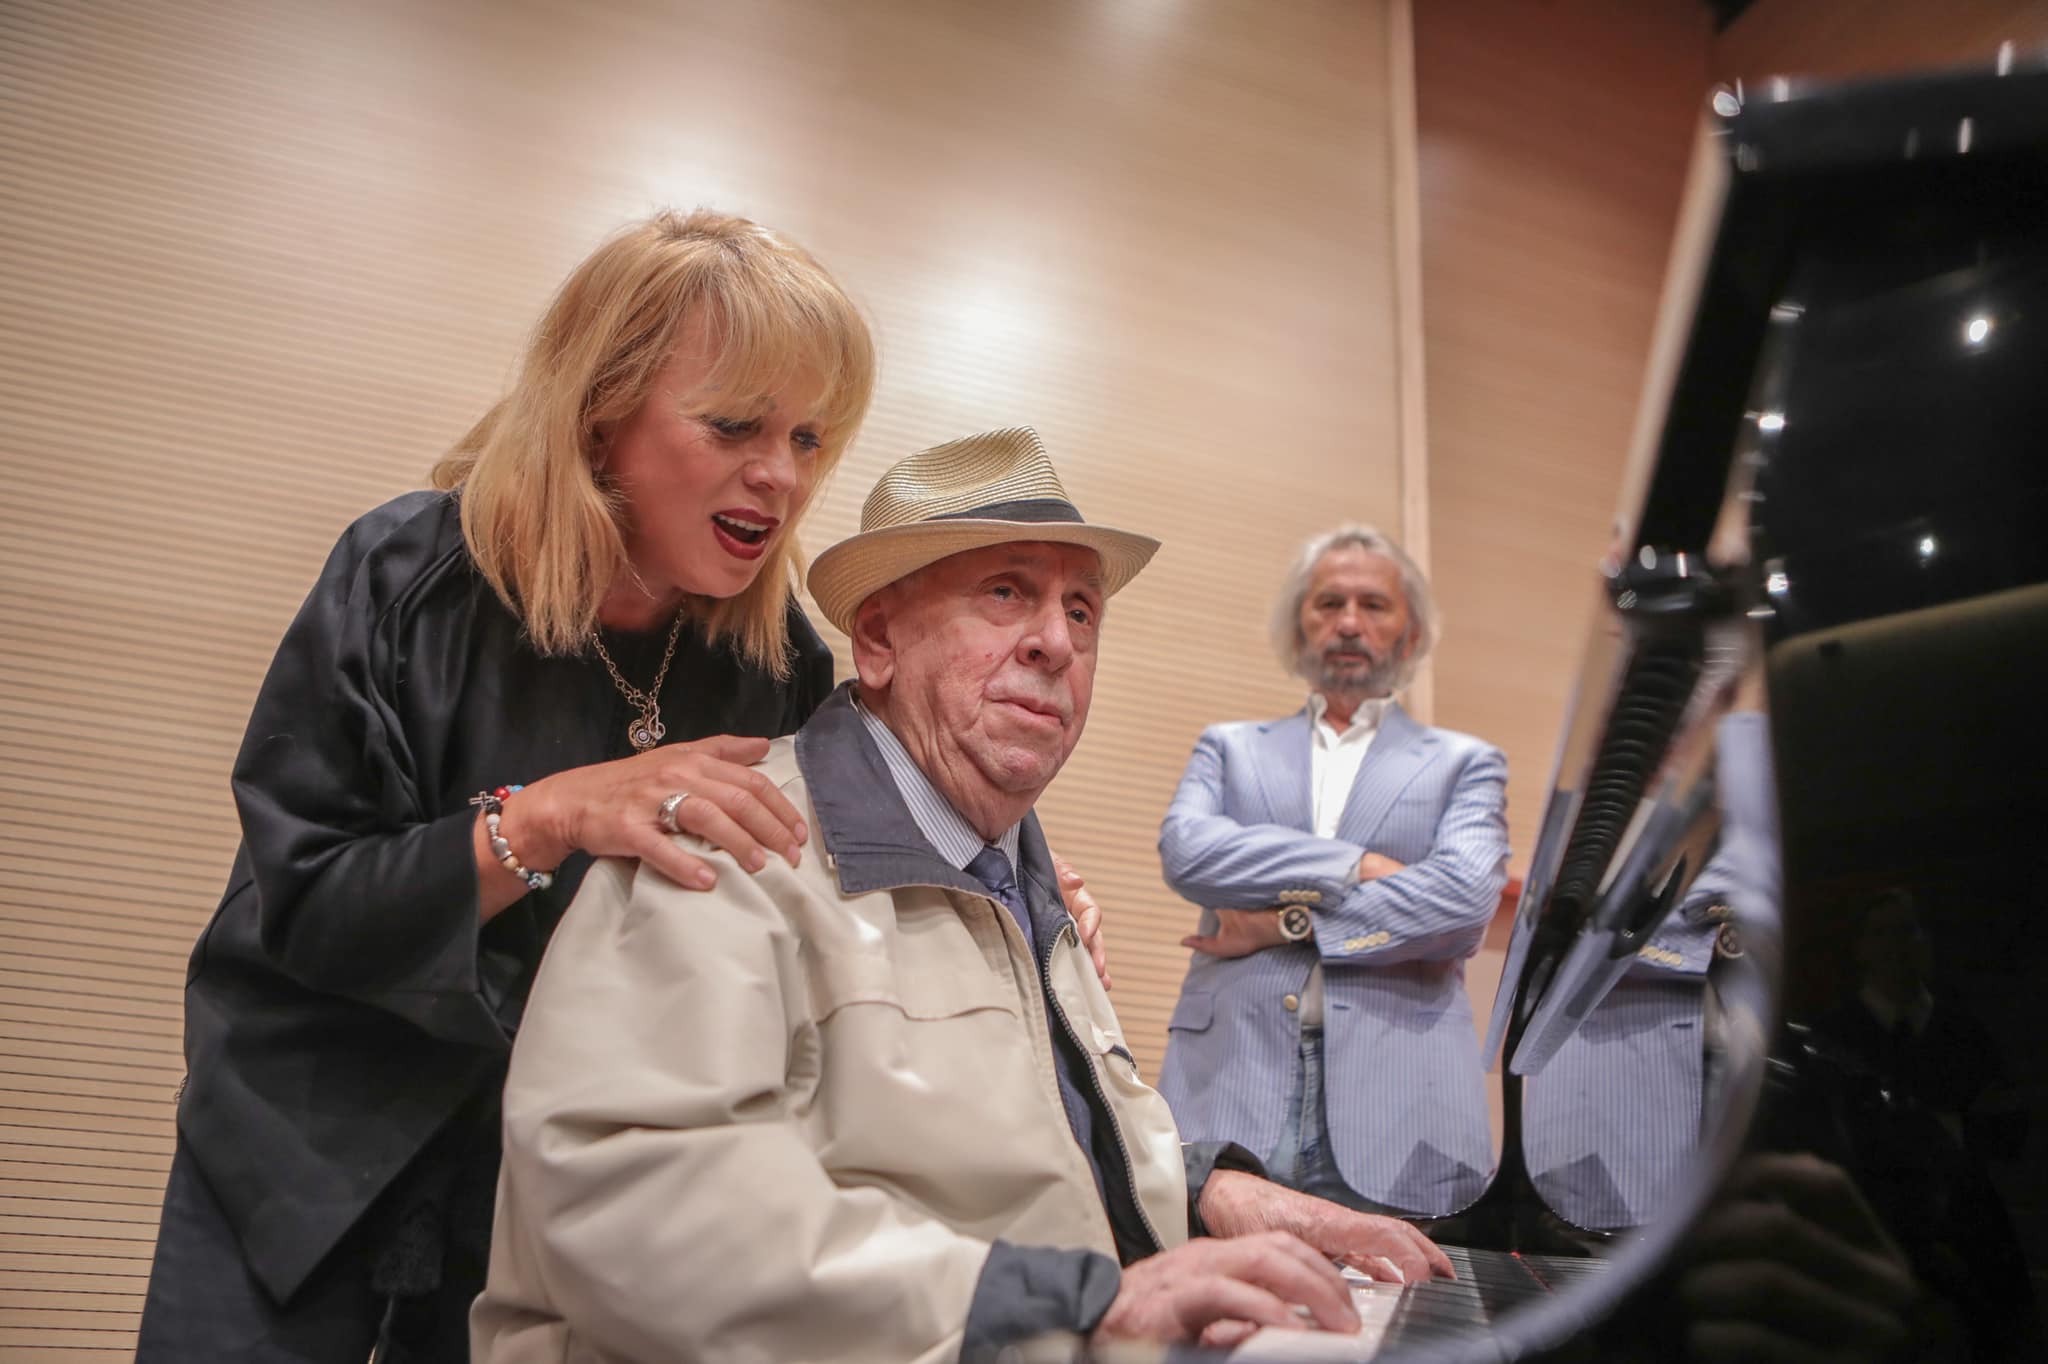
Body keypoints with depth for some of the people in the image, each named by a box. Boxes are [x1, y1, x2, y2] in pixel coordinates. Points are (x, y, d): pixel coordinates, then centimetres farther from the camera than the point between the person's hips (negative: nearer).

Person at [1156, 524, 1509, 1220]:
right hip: (1231, 1088, 1)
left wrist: (1287, 924, -5)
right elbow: (1185, 849, -3)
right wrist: (1355, 866, -8)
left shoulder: (1465, 764, 15)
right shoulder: (1229, 747, 18)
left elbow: (1466, 895, -5)